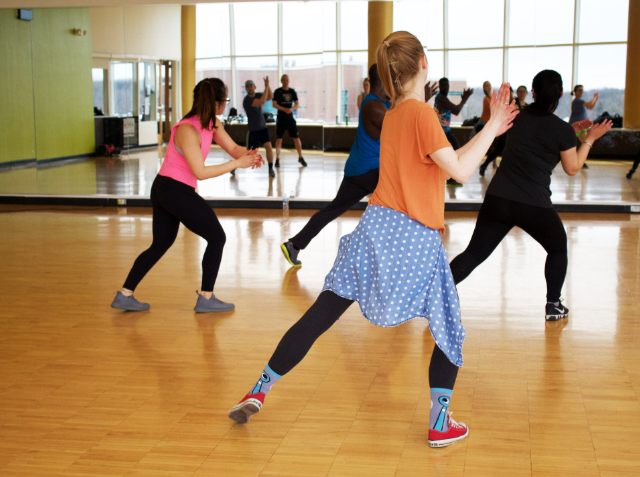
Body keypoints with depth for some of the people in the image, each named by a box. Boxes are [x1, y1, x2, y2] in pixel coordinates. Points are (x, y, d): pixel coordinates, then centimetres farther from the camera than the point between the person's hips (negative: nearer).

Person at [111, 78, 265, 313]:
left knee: (160, 245, 18)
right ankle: (206, 299, 10)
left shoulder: (212, 123, 4)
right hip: (176, 191, -10)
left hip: (163, 189, 10)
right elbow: (200, 172, -25)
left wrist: (248, 155, -19)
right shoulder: (188, 130, -23)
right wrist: (236, 163, -25)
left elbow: (233, 147, 3)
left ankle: (124, 295, 19)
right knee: (217, 238, 3)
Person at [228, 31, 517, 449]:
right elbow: (460, 170, -15)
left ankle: (260, 392, 12)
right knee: (449, 330, 13)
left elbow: (443, 162, 20)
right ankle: (441, 423, 13)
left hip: (377, 227, 6)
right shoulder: (422, 113, -11)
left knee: (320, 315, 9)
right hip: (416, 241, -6)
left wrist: (490, 130, 21)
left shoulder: (393, 114, 14)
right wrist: (493, 126, -7)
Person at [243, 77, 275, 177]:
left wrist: (268, 85, -17)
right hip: (253, 129, -5)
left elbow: (270, 97, -5)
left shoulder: (257, 95, 4)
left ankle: (271, 169, 1)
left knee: (268, 147, -12)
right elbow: (262, 102, -31)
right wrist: (266, 87, -26)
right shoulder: (247, 100, -19)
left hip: (263, 127, 5)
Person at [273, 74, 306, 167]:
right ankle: (277, 159, 5)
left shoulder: (292, 91, 6)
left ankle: (300, 157, 13)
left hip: (290, 118, 2)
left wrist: (292, 109, -17)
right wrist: (284, 109, -22)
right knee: (279, 139, -4)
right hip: (281, 119, -2)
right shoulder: (277, 91, -2)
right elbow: (274, 104, -9)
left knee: (296, 138, 1)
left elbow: (297, 104, 4)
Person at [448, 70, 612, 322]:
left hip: (497, 199, 3)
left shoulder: (519, 117, 7)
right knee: (558, 248, 24)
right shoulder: (562, 130, -7)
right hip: (535, 206, -3)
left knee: (474, 253, 6)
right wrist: (590, 138, 15)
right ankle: (553, 305, 26)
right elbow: (572, 168, 6)